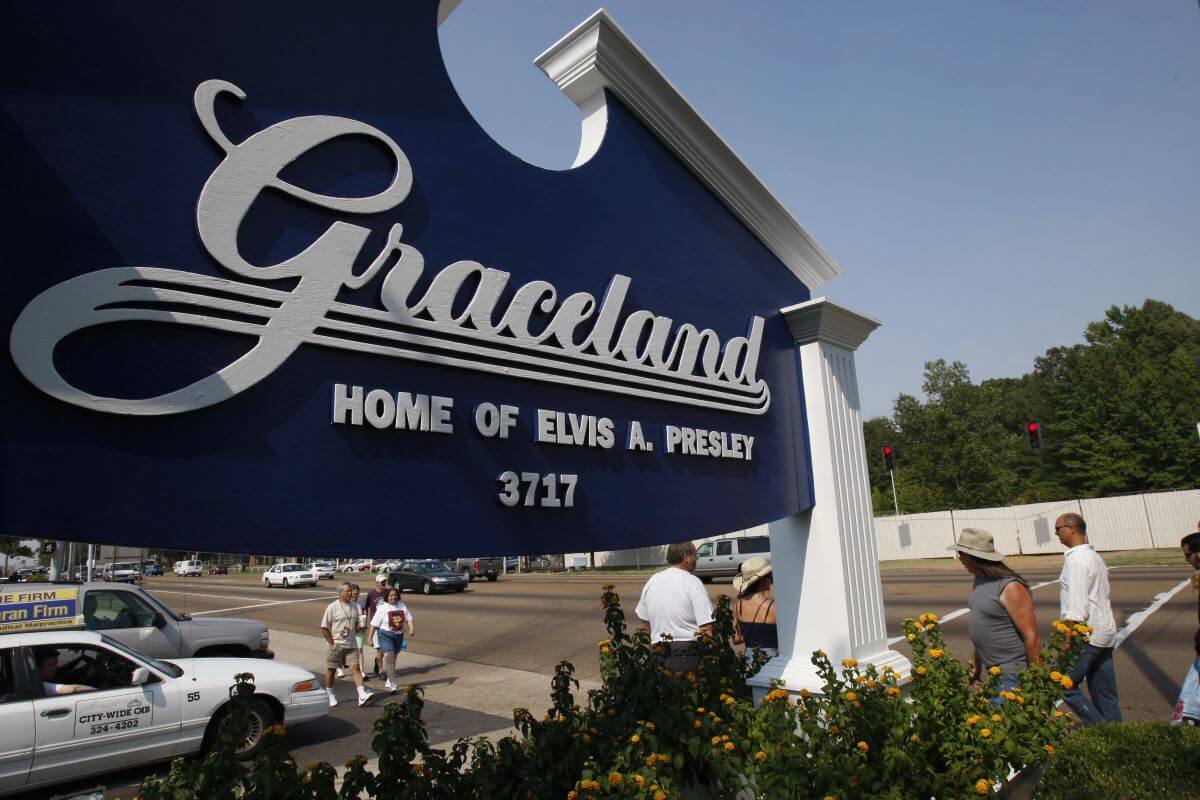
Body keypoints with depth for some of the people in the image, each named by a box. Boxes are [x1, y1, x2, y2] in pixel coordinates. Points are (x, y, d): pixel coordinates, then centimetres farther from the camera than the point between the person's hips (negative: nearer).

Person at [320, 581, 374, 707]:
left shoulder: (354, 606, 10)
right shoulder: (332, 607, -8)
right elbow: (324, 628, -8)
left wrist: (359, 627, -2)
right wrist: (332, 643, -11)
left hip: (351, 644, 4)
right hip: (336, 645, -4)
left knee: (355, 668, -5)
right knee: (331, 670, 8)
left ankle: (362, 696, -11)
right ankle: (330, 696, 26)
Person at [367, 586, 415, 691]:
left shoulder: (402, 605, 0)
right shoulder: (382, 608, -11)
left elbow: (408, 618, 2)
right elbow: (374, 624, -7)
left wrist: (411, 628, -13)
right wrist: (370, 637, -6)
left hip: (399, 635, 5)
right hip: (385, 635, -4)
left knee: (393, 658, 16)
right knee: (389, 657, -16)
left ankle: (389, 681, 34)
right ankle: (392, 684, -11)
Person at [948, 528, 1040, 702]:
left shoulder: (1010, 587, -19)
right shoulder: (979, 580, 7)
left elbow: (1032, 637, -18)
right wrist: (976, 665, 18)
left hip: (1013, 672, -8)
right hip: (993, 670, 8)